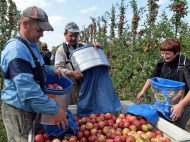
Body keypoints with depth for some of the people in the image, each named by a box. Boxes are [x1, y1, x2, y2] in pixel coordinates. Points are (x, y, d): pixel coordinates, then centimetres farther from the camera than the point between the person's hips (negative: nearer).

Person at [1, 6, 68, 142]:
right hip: (18, 112, -9)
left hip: (31, 109, 9)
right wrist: (54, 110, -25)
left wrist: (53, 70, 7)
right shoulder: (16, 50, -23)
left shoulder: (33, 45, 9)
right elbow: (27, 88, -29)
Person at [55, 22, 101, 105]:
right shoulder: (61, 50, 3)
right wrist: (72, 73, -24)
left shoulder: (83, 46, 14)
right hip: (71, 85, -3)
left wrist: (97, 45, -10)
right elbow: (58, 68, -6)